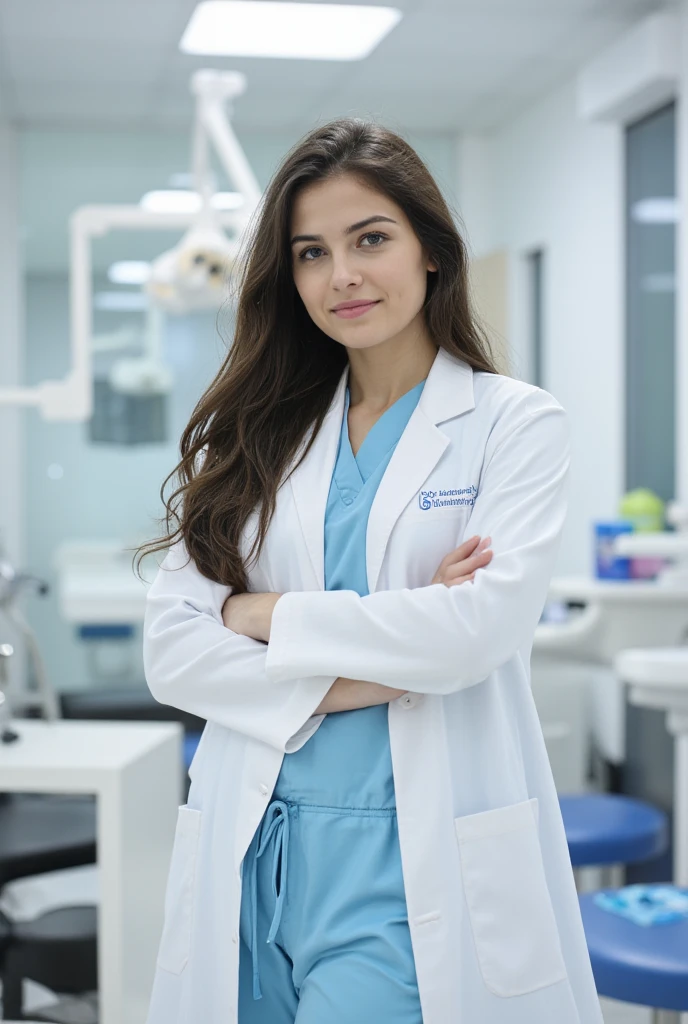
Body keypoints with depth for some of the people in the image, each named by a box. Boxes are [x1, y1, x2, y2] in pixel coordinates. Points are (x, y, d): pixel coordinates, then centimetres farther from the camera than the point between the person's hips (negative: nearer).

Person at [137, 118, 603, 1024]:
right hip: (259, 854, 4)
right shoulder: (250, 433, 9)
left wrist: (269, 615, -6)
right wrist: (351, 681, -13)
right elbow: (171, 651, 0)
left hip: (419, 868, -3)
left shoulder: (513, 422, 0)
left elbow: (480, 627, -14)